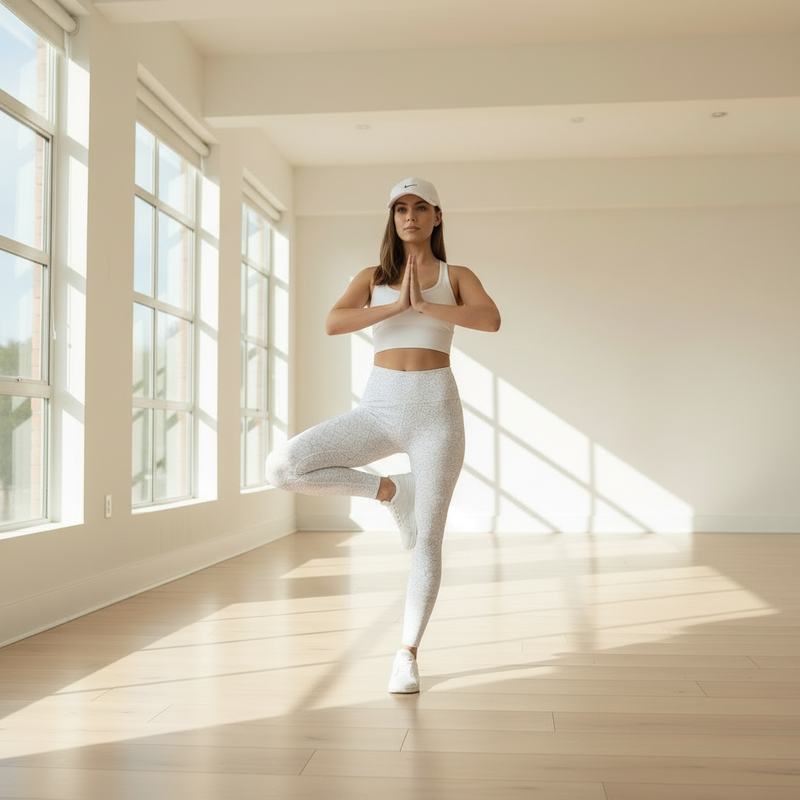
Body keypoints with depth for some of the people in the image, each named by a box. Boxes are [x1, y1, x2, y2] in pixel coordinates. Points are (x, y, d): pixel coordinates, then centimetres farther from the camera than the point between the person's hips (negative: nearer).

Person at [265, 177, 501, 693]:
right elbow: (333, 324, -8)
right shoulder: (372, 278, 10)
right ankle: (390, 491, 2)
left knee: (427, 542, -3)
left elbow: (491, 319, -14)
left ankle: (408, 655, 14)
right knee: (282, 467, -16)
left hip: (437, 409, -2)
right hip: (380, 410, 2)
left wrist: (423, 306, -16)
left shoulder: (457, 277, 7)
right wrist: (397, 305, -15)